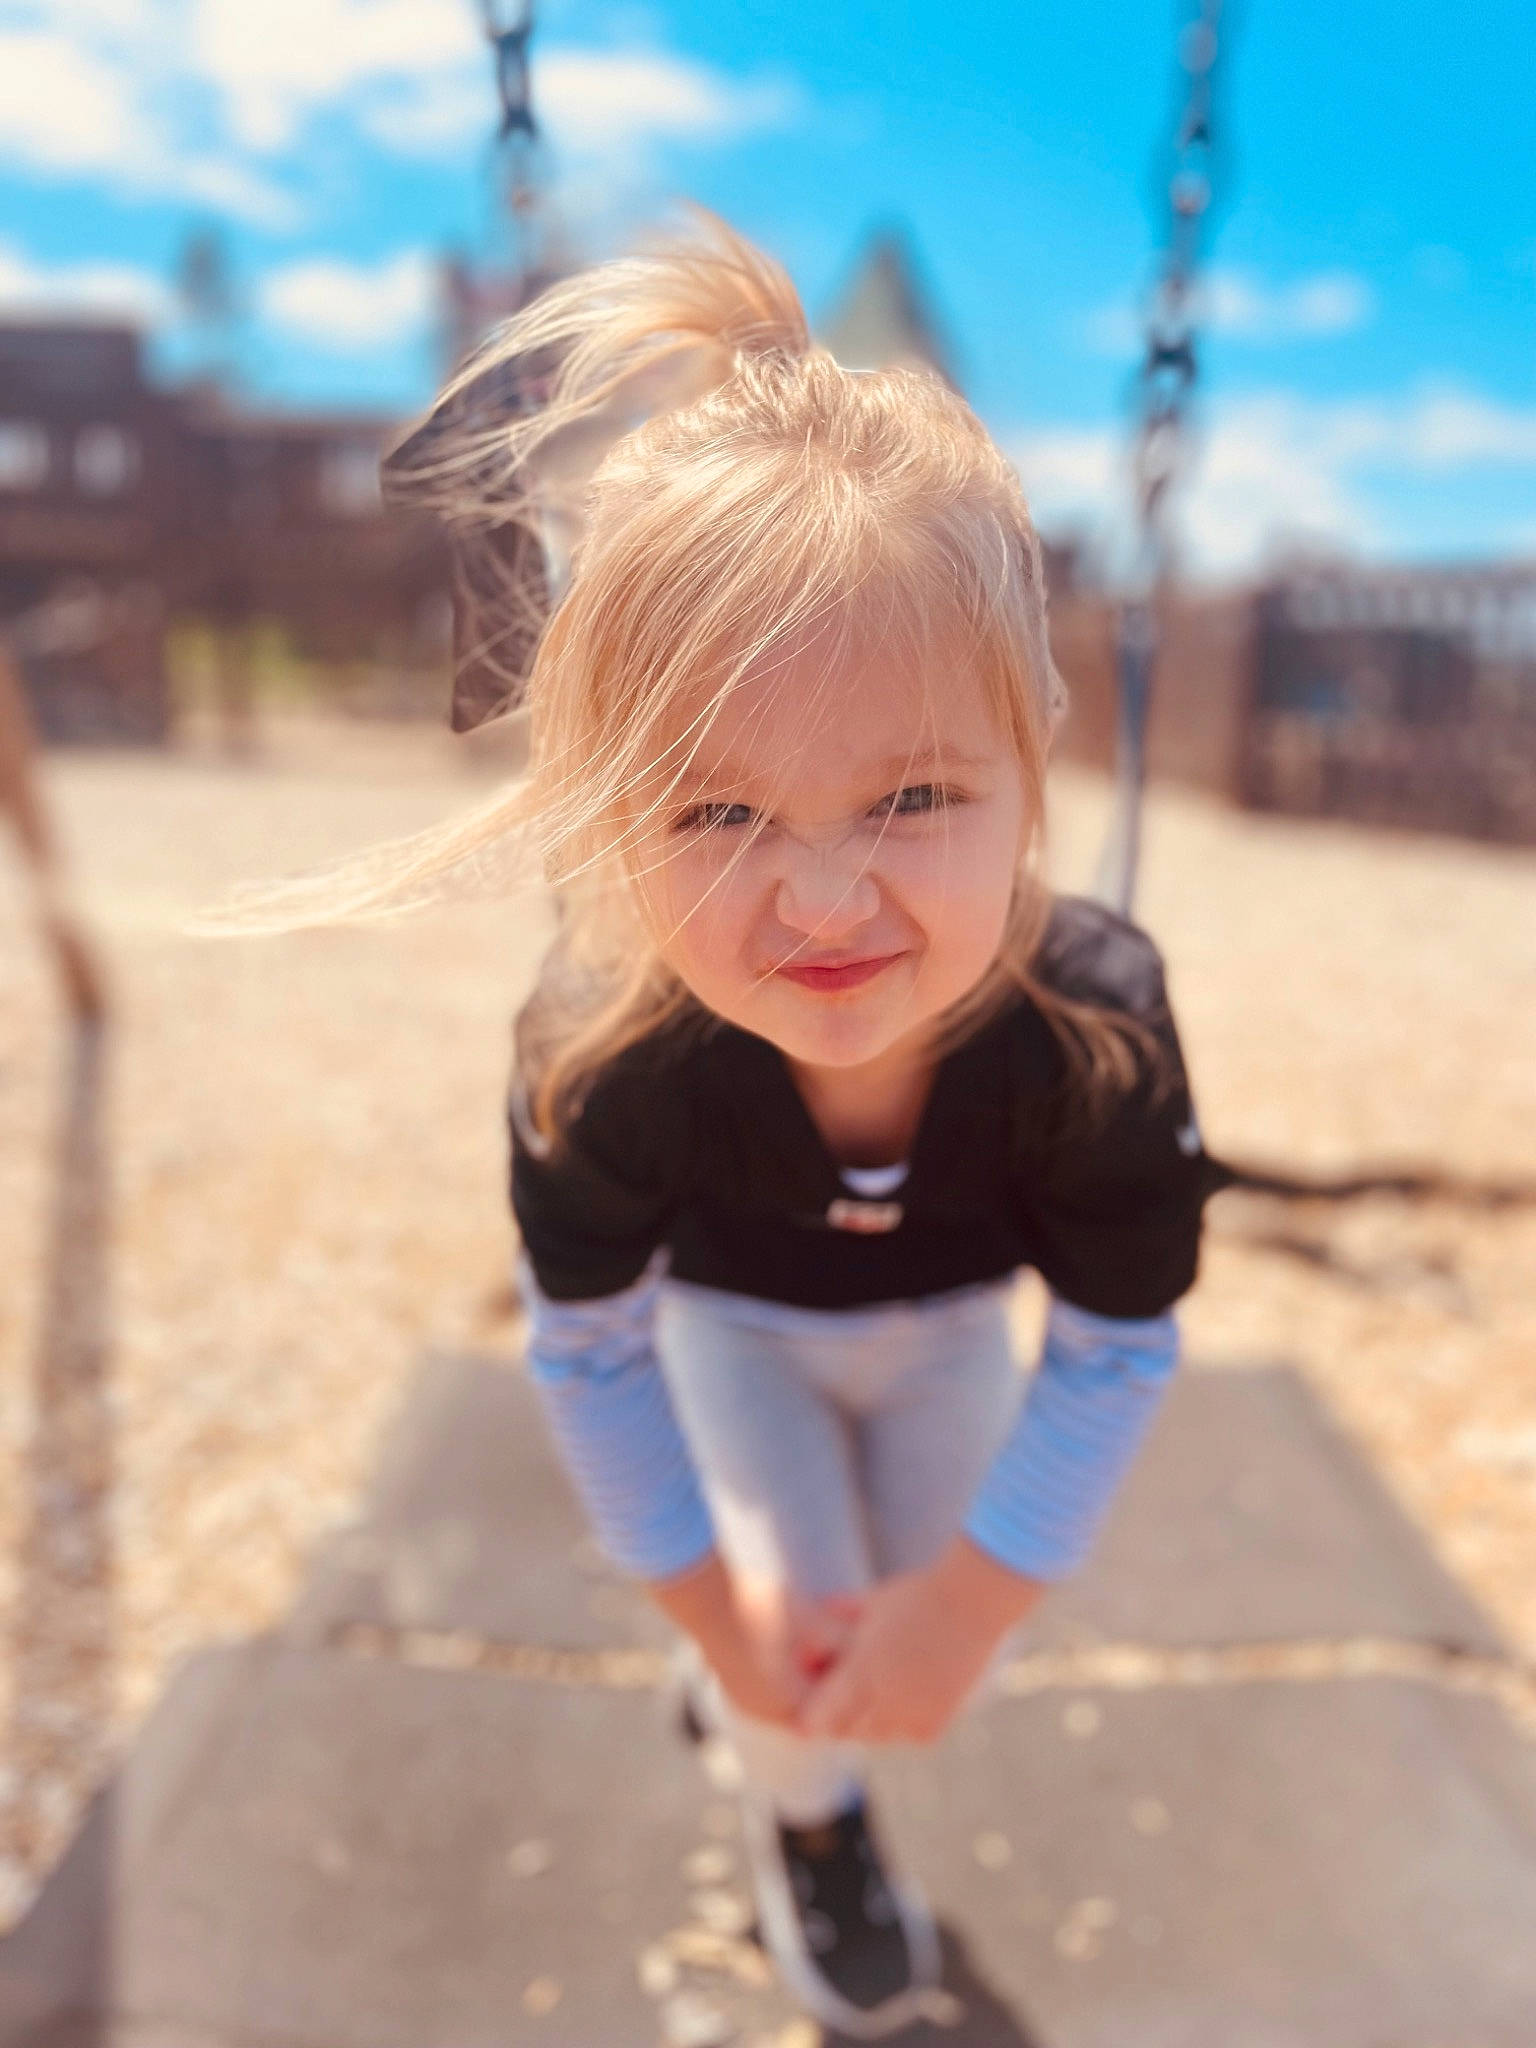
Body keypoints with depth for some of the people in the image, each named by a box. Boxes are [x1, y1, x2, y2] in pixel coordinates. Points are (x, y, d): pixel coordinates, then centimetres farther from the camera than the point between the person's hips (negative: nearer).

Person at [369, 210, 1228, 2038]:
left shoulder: (1094, 1028, -41)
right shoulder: (602, 1058, -40)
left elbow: (1119, 1348, -24)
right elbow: (585, 1348, -21)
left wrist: (972, 1599, -19)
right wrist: (715, 1600, -13)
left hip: (949, 1310, 2)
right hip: (727, 1304, -1)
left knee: (922, 1623, 9)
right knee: (791, 1601, -8)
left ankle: (778, 1712, 48)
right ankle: (805, 1815, 32)